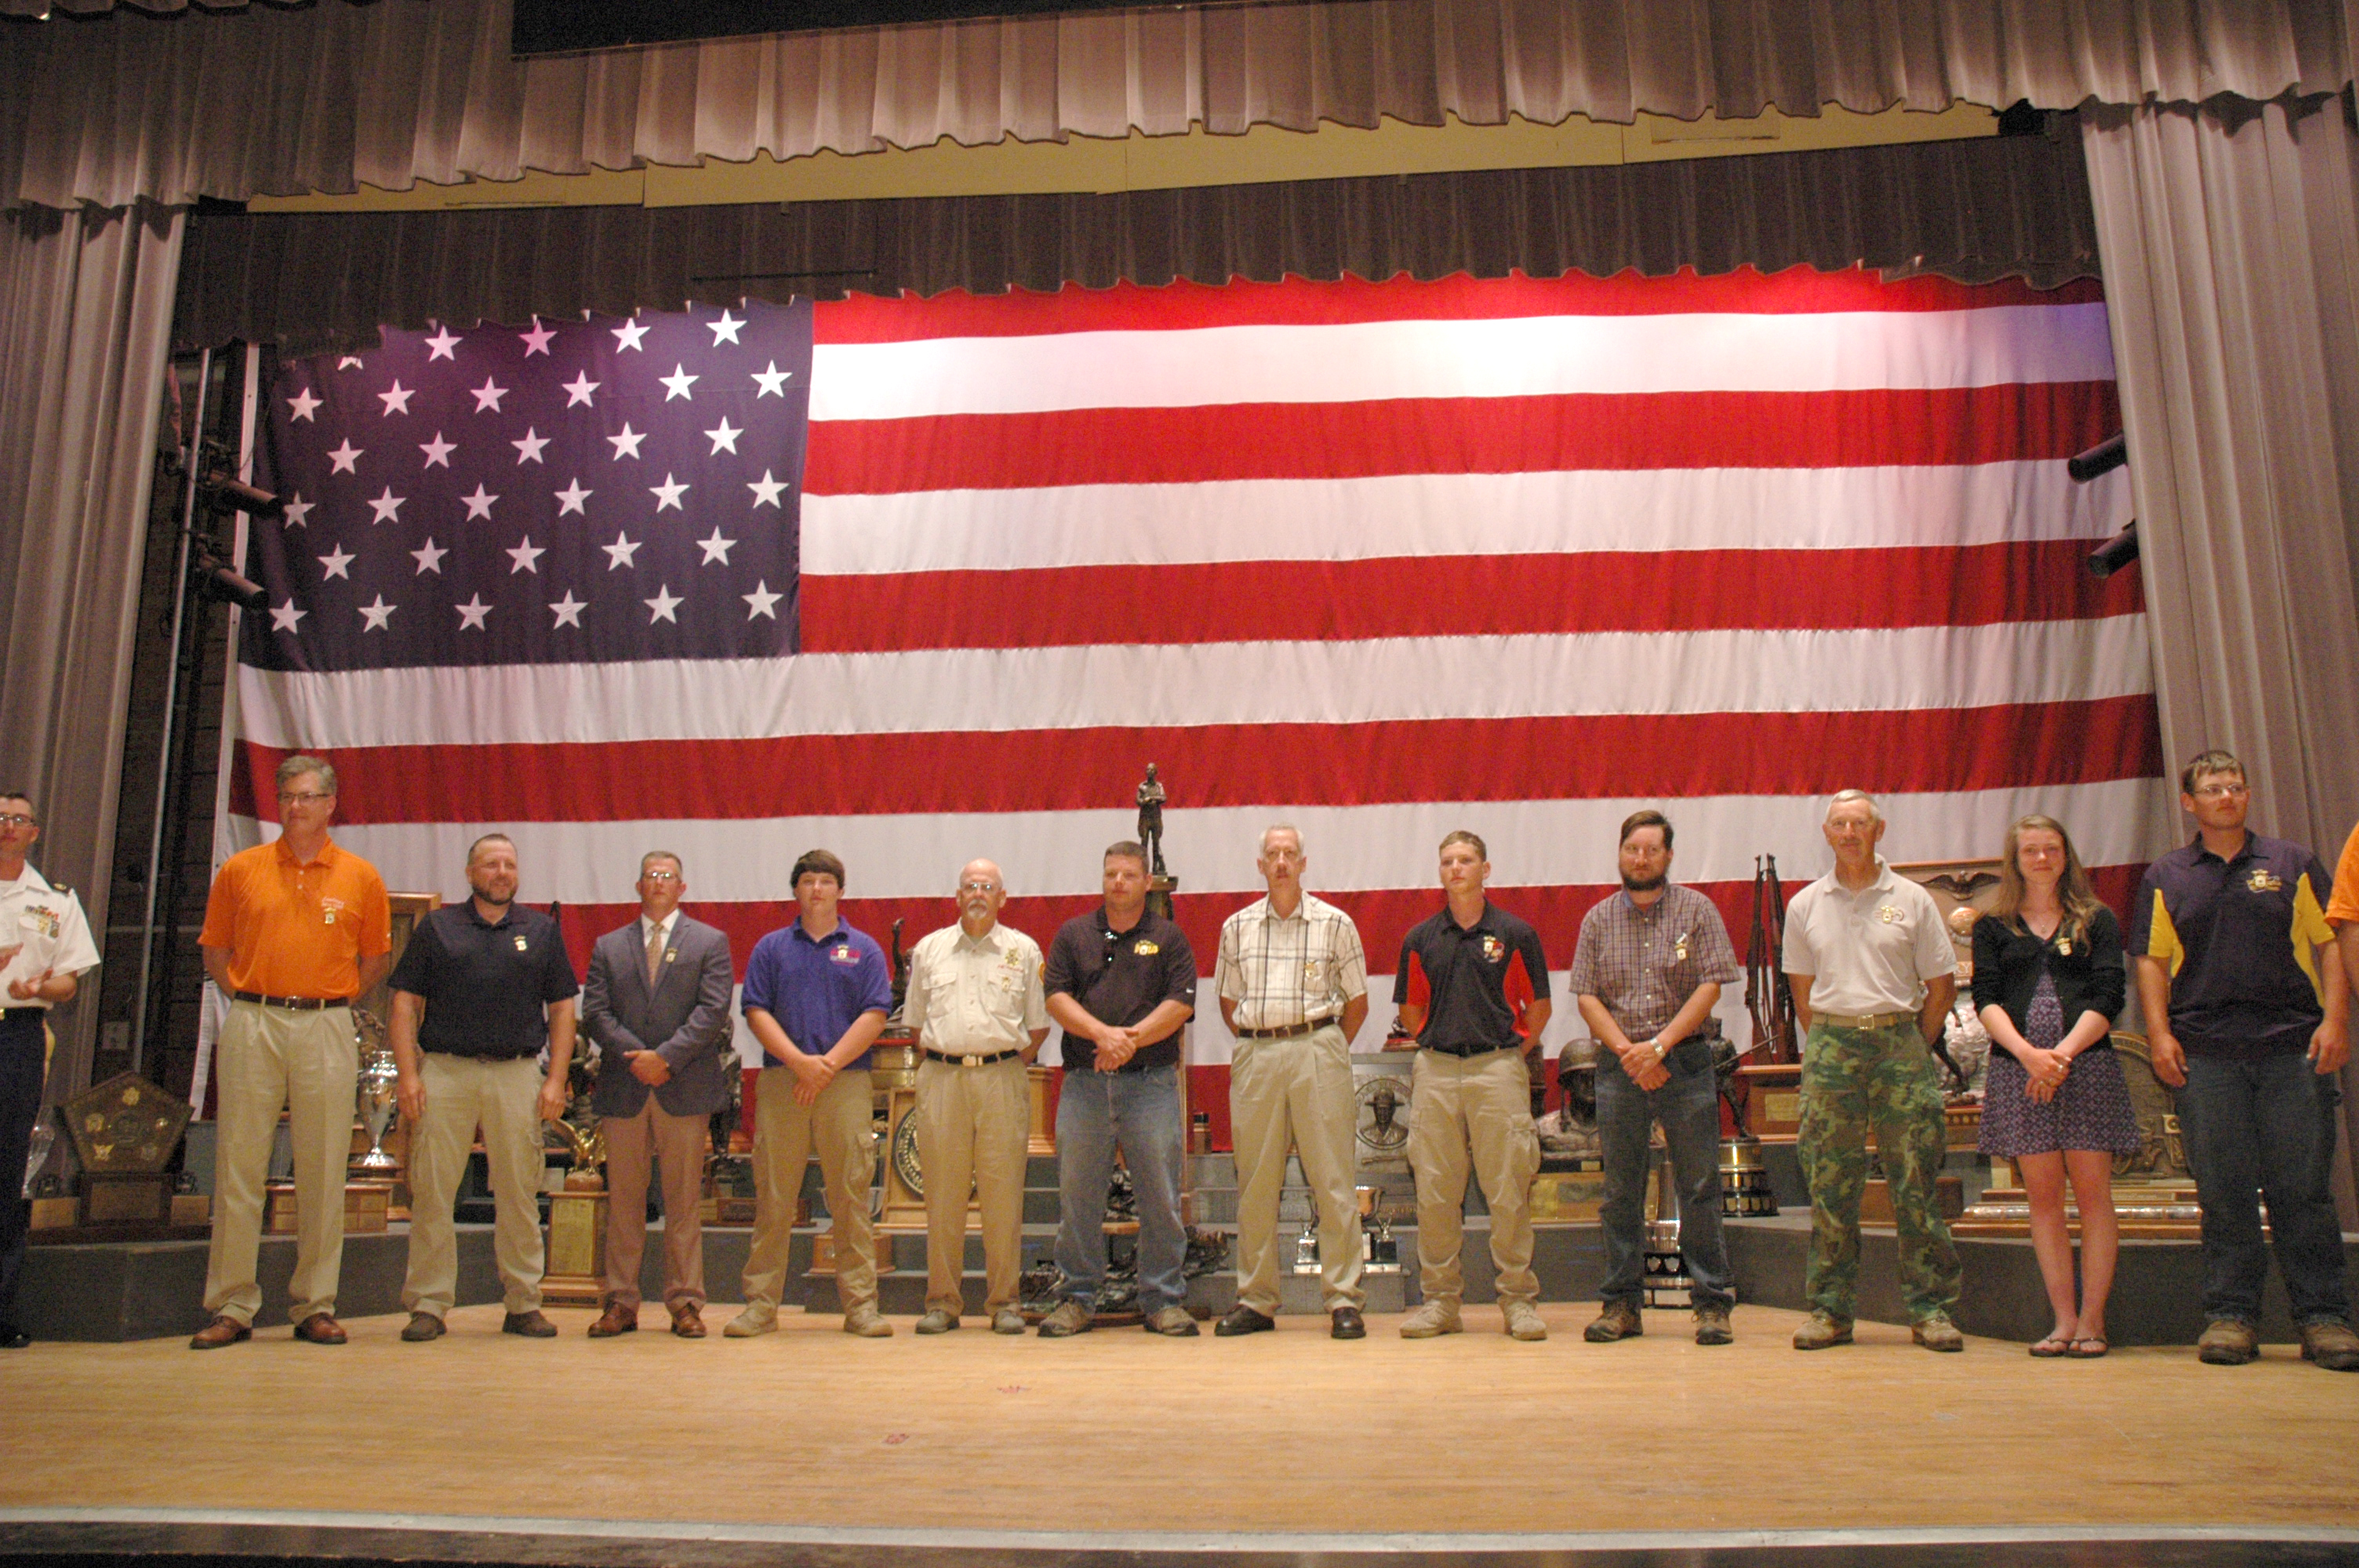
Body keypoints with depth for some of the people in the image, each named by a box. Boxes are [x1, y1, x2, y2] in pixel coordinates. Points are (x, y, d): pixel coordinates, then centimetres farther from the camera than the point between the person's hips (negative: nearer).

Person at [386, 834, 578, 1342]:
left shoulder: (541, 931, 13)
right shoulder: (437, 928, 10)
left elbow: (562, 1009, 11)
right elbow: (406, 1004, 6)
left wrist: (556, 1079, 1)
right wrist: (408, 1073, -5)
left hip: (518, 1073, 1)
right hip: (444, 1071, -1)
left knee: (519, 1193, 4)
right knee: (431, 1190, -1)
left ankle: (523, 1304, 12)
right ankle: (428, 1305, 9)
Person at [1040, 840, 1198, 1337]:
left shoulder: (1167, 937, 8)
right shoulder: (1074, 934, 13)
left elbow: (1180, 1004, -2)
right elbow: (1056, 997, 2)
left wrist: (1130, 1040, -13)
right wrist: (1102, 1033, -13)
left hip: (1150, 1083, -1)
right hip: (1084, 1084, 2)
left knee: (1161, 1198, 0)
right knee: (1078, 1197, 5)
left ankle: (1163, 1300, 11)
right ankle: (1077, 1299, 17)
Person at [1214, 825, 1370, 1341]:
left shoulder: (1335, 923, 5)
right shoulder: (1237, 927, 11)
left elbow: (1357, 1003, 10)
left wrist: (1326, 1049, 6)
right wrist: (1257, 1044, 10)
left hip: (1317, 1050, -2)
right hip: (1254, 1054, 2)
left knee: (1334, 1181, -2)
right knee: (1255, 1182, 5)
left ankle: (1344, 1301, 5)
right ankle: (1256, 1301, 14)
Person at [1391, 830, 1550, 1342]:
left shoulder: (1515, 934, 3)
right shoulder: (1420, 939, 9)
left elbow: (1539, 1007, 8)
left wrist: (1511, 1051, 5)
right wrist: (1433, 1044, 10)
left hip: (1497, 1068, -2)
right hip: (1435, 1071, 2)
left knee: (1508, 1192, -1)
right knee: (1435, 1193, 5)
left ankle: (1519, 1299, 10)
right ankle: (1440, 1299, 14)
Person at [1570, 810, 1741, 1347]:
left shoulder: (1697, 910, 4)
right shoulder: (1598, 920, 10)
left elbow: (1710, 986, -3)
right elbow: (1586, 997, 5)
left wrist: (1661, 1045, -13)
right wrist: (1628, 1052, -10)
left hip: (1687, 1065, -2)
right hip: (1618, 1068, 2)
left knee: (1699, 1188, 0)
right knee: (1620, 1192, 5)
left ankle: (1713, 1303, 9)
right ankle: (1621, 1304, 13)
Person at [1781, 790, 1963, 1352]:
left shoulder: (1912, 899, 4)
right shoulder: (1805, 905, 9)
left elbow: (1941, 984, 7)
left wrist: (1913, 1050, 5)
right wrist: (1825, 1048, 8)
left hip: (1900, 1039, -1)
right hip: (1831, 1041, 1)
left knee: (1916, 1183, 0)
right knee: (1829, 1185, 2)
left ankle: (1930, 1309, 8)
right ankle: (1829, 1311, 9)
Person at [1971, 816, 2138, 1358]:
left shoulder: (2097, 920, 10)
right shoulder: (1993, 927, 12)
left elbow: (2107, 997, 0)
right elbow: (1986, 999, 2)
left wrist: (2063, 1053, -13)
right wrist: (2028, 1053, -14)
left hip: (2087, 1065, -1)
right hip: (2018, 1068, 1)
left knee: (2092, 1192, -2)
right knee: (2043, 1196, 3)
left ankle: (2092, 1319, 5)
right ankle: (2063, 1320, 8)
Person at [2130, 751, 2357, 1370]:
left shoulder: (2292, 863, 12)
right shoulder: (2166, 878, 12)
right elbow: (2152, 961, 9)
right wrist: (2159, 1033, -2)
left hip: (2293, 1044, 0)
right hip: (2205, 1052, 0)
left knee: (2303, 1185, 0)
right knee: (2222, 1190, 2)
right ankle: (2230, 1315, 9)